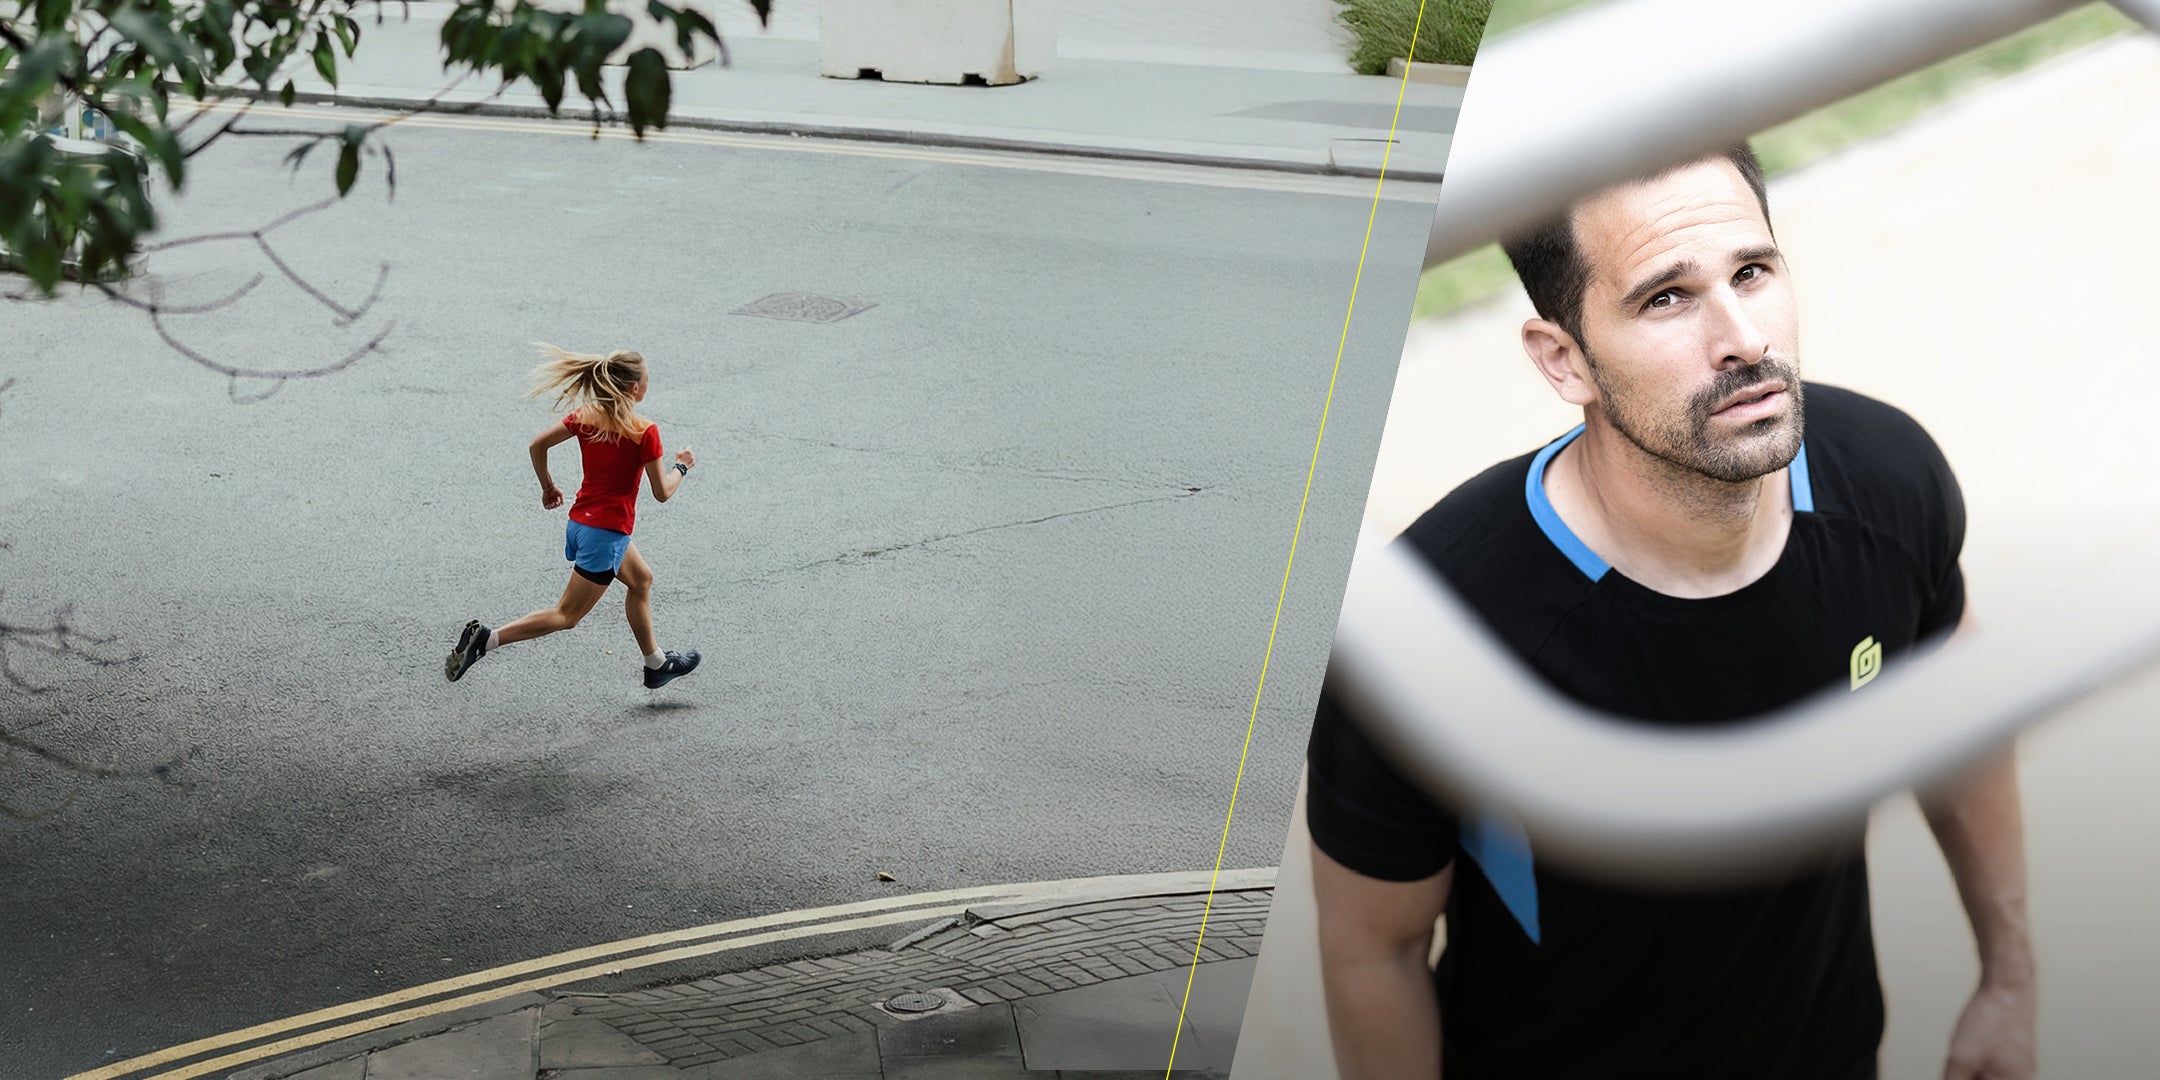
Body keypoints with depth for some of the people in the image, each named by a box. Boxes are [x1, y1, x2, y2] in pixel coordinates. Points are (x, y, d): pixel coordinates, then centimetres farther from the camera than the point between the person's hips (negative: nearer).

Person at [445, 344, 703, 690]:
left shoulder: (585, 416, -1)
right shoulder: (644, 432, -18)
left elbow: (538, 444, 1)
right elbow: (662, 492, -12)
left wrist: (547, 486, 16)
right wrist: (682, 466, 7)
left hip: (580, 522, 8)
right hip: (607, 532, -8)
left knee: (641, 579, 27)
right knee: (566, 615, 0)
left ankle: (656, 665, 37)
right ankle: (486, 639, -11)